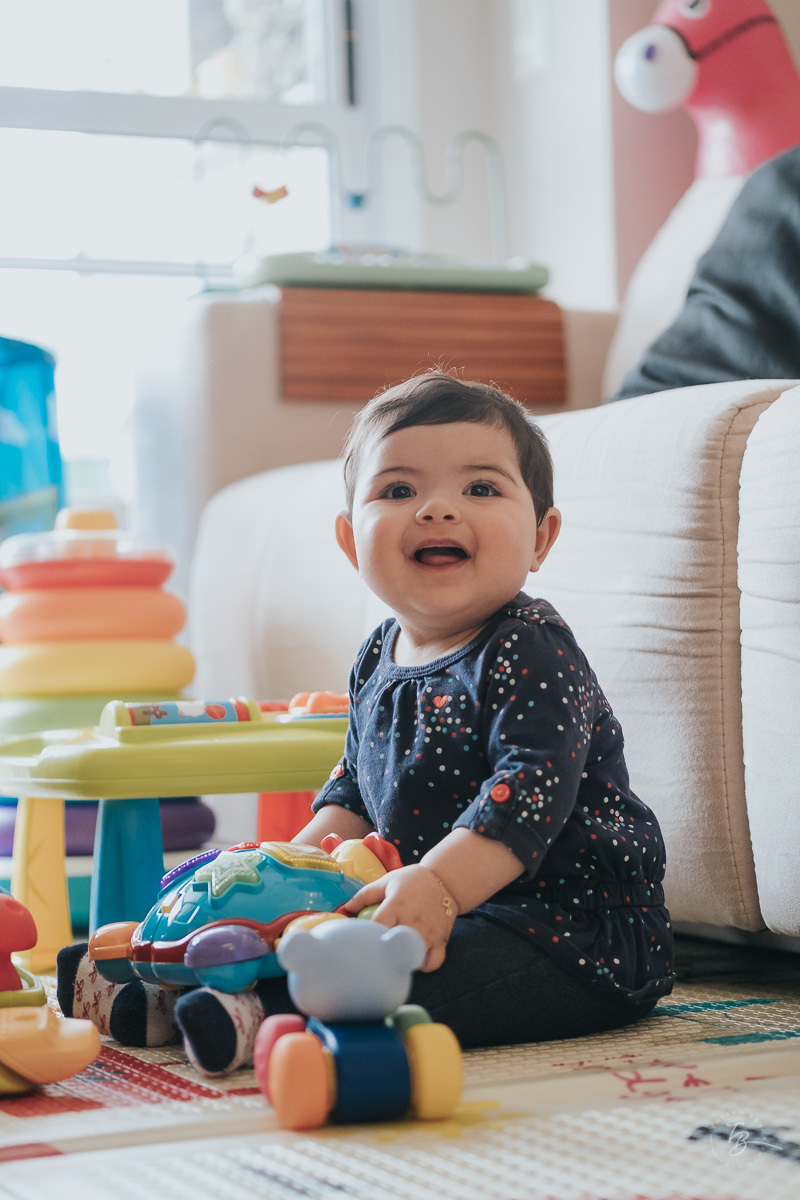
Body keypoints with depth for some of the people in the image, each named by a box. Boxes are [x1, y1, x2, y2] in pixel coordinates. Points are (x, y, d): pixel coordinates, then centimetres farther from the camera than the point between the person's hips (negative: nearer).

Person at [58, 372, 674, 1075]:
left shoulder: (531, 653, -16)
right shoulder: (378, 660, 10)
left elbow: (533, 787, -28)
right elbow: (356, 787, 21)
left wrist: (439, 885, -39)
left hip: (577, 926, -9)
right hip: (447, 909, 9)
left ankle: (269, 1014, -46)